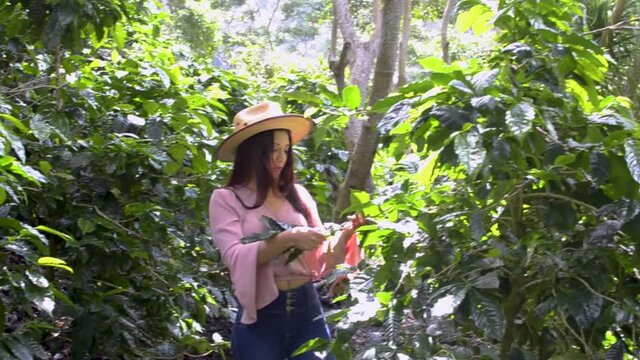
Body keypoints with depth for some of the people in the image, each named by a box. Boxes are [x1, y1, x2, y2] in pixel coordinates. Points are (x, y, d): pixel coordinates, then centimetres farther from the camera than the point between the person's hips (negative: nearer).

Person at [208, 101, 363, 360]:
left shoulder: (297, 194, 7)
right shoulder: (226, 199, -2)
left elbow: (320, 258, 8)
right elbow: (234, 257, -16)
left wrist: (346, 232, -8)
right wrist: (286, 239, -25)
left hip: (307, 309, 3)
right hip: (260, 317, -3)